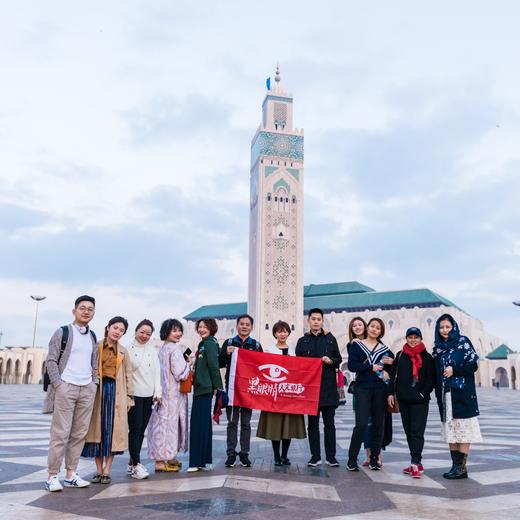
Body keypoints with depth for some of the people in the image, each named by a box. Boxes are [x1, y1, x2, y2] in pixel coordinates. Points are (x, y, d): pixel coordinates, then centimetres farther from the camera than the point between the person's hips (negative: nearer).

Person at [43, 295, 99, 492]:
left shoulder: (92, 336, 14)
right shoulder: (63, 332, -2)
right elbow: (51, 360, -5)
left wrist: (95, 383, 9)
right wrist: (57, 384, -12)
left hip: (87, 389, 5)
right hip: (66, 387, -5)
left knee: (79, 433, 7)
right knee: (60, 433, -4)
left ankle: (71, 474, 15)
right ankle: (52, 476, 3)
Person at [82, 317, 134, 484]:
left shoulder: (123, 351, 12)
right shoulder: (96, 347, 4)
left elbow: (128, 375, 12)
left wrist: (130, 397, 7)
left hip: (116, 391, 1)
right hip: (98, 389, -1)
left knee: (113, 430, 0)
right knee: (97, 429, 4)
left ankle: (106, 472, 8)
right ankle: (98, 471, 15)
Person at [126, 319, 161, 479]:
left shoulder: (152, 349, 13)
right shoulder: (128, 348, -3)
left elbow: (157, 371, 12)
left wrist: (157, 392, 4)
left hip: (148, 395, 5)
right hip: (134, 394, -5)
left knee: (141, 430, 9)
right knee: (135, 429, -7)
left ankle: (132, 463, 19)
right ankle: (136, 465, -2)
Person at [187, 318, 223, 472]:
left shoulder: (209, 343, -11)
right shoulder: (203, 344, 18)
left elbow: (214, 365, -16)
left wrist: (216, 386, -15)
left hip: (205, 388, -10)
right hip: (201, 388, 10)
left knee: (199, 424, -6)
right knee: (204, 424, 13)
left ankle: (197, 462, -2)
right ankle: (206, 461, 20)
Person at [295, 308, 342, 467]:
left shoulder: (330, 339, 9)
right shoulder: (302, 341, 9)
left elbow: (339, 359, 8)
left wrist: (330, 361, -11)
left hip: (328, 387, 0)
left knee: (329, 423, 4)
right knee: (312, 423, 6)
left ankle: (331, 456, 12)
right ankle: (315, 456, 15)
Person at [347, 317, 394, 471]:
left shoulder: (384, 349, 12)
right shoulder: (356, 345, 5)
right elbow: (351, 365, -6)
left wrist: (391, 363, -7)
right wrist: (371, 367, -11)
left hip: (380, 389, 3)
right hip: (362, 388, -3)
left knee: (378, 425, 5)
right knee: (361, 424, -11)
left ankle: (374, 459, 18)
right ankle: (352, 460, -1)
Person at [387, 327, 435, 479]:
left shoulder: (426, 357, 1)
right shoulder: (400, 355, 10)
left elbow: (431, 379, 0)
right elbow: (393, 375, 11)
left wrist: (423, 394, -9)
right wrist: (391, 393, 5)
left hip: (420, 401, -4)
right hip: (403, 400, 4)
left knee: (417, 431, -9)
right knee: (409, 431, 8)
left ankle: (415, 463, -9)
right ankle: (417, 463, 17)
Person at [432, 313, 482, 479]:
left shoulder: (463, 342, -1)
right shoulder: (438, 348, 14)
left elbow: (474, 364, -6)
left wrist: (454, 370, -15)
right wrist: (438, 393, 6)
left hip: (462, 393, -6)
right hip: (445, 394, 6)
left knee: (463, 429, -4)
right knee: (450, 430, 6)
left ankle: (462, 467, -1)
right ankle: (456, 465, 12)